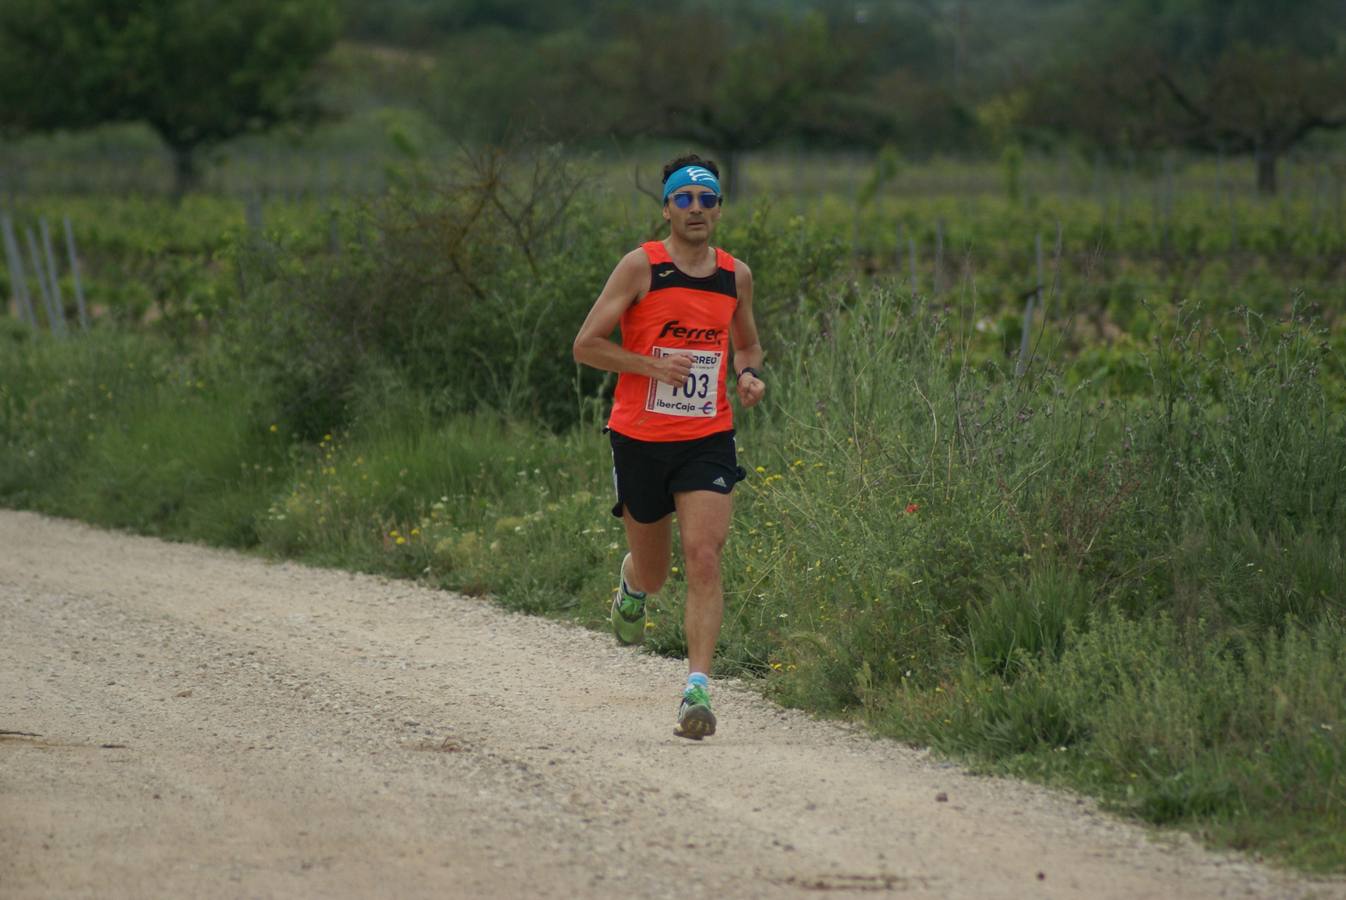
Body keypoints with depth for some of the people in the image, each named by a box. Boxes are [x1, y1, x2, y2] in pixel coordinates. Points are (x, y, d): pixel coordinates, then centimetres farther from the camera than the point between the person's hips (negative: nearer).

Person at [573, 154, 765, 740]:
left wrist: (749, 375, 1)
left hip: (708, 440, 1)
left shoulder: (736, 275, 6)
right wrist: (653, 364, -18)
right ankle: (631, 583, 50)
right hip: (640, 438, -1)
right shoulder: (641, 267, -6)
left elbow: (747, 344, 24)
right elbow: (586, 345, -6)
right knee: (653, 573, 12)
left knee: (703, 560, -16)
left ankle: (697, 691, -18)